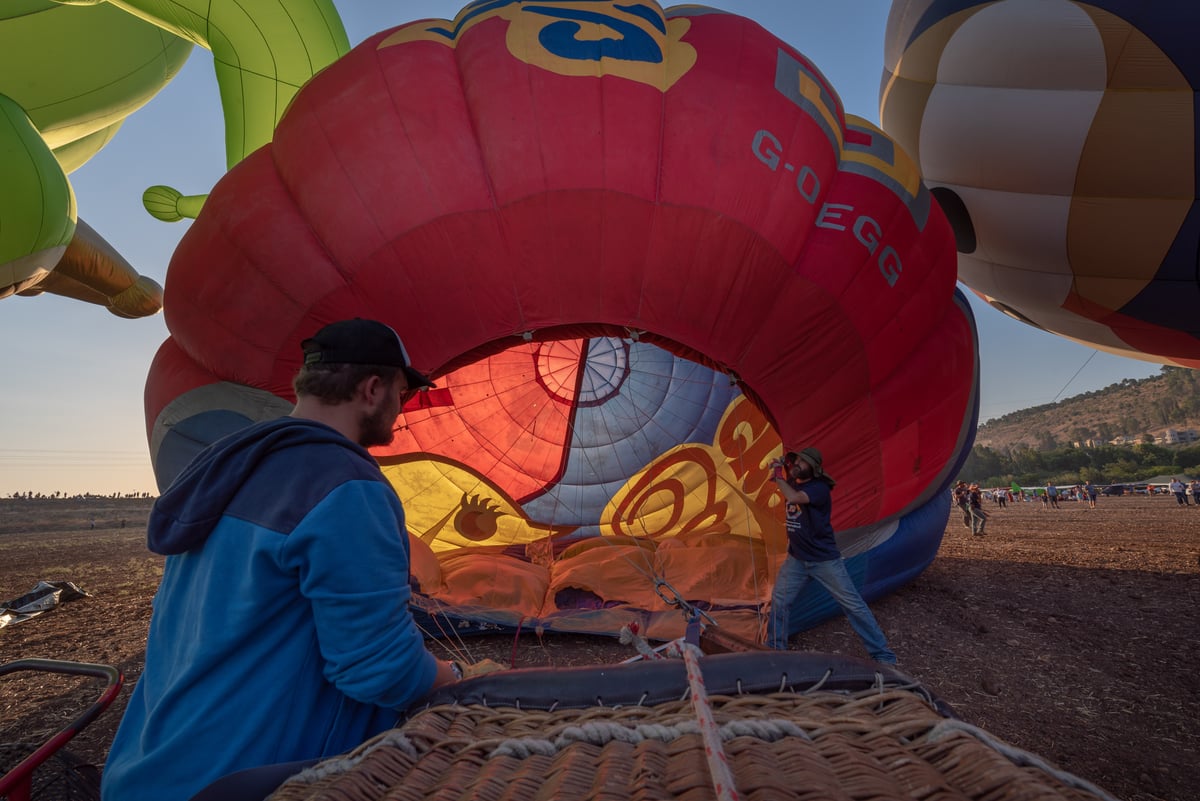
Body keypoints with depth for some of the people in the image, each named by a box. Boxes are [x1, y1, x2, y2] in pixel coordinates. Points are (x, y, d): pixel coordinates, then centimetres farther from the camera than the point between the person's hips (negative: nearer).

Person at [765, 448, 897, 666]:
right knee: (779, 600, 5)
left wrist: (779, 477, -23)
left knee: (853, 604, 2)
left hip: (824, 559, -6)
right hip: (796, 559, 6)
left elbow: (794, 497, -38)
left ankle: (882, 655, 15)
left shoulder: (819, 488, -21)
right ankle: (775, 648, 20)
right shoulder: (792, 483, 3)